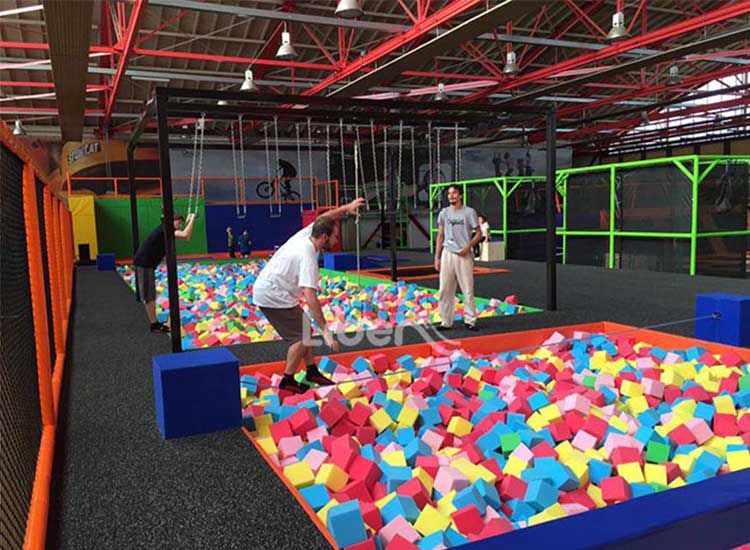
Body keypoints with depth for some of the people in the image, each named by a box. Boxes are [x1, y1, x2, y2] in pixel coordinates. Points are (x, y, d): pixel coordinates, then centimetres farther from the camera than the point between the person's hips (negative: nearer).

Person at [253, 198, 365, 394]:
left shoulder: (305, 234, -3)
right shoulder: (308, 257, -26)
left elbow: (325, 217, 18)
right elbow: (310, 297, -32)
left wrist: (346, 208, 11)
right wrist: (325, 331, -32)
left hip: (266, 289, 10)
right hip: (272, 296, -10)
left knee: (304, 328, 15)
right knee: (301, 337, -6)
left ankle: (312, 371, 24)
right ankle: (287, 382, 5)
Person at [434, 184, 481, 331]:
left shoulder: (469, 212, -1)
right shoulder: (444, 213, 7)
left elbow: (478, 233, 1)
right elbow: (440, 235, 10)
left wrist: (468, 247, -14)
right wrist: (437, 257, 6)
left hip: (464, 255, -3)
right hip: (447, 254, 3)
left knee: (468, 289, 1)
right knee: (445, 290, 2)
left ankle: (470, 320, 11)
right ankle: (446, 322, 10)